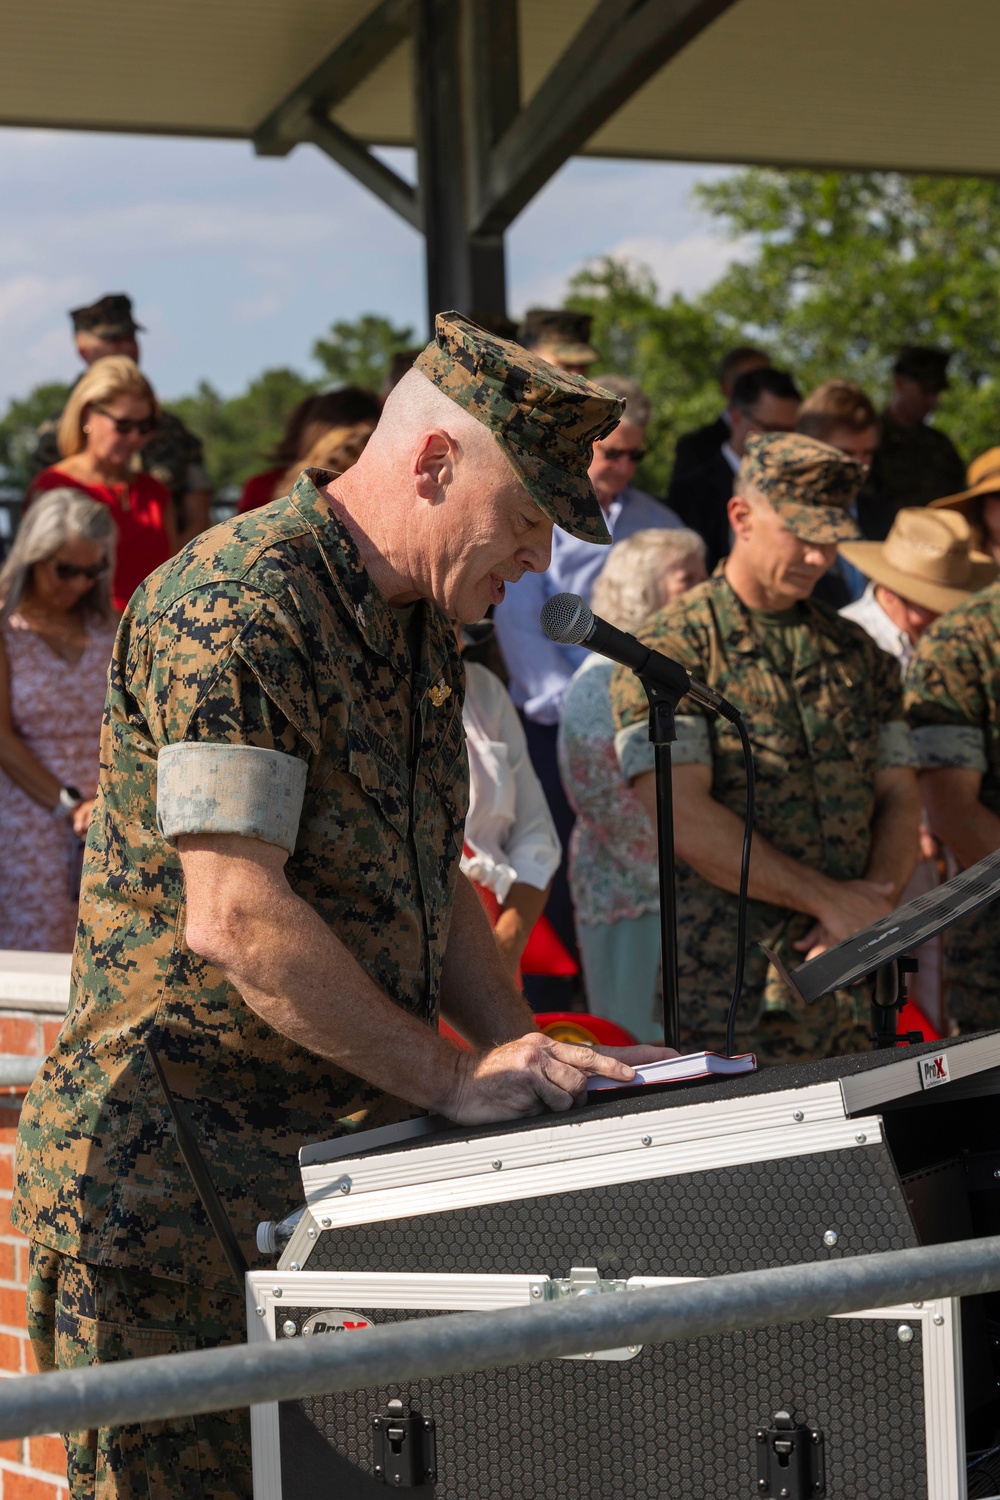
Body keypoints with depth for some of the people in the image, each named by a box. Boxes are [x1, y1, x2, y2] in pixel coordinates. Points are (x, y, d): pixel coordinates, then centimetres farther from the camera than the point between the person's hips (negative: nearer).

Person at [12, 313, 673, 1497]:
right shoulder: (233, 613, -18)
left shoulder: (420, 629, 14)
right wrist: (459, 1080, -19)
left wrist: (524, 1056, 5)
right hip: (173, 1166, -9)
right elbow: (234, 918, -24)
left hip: (346, 1148, 9)